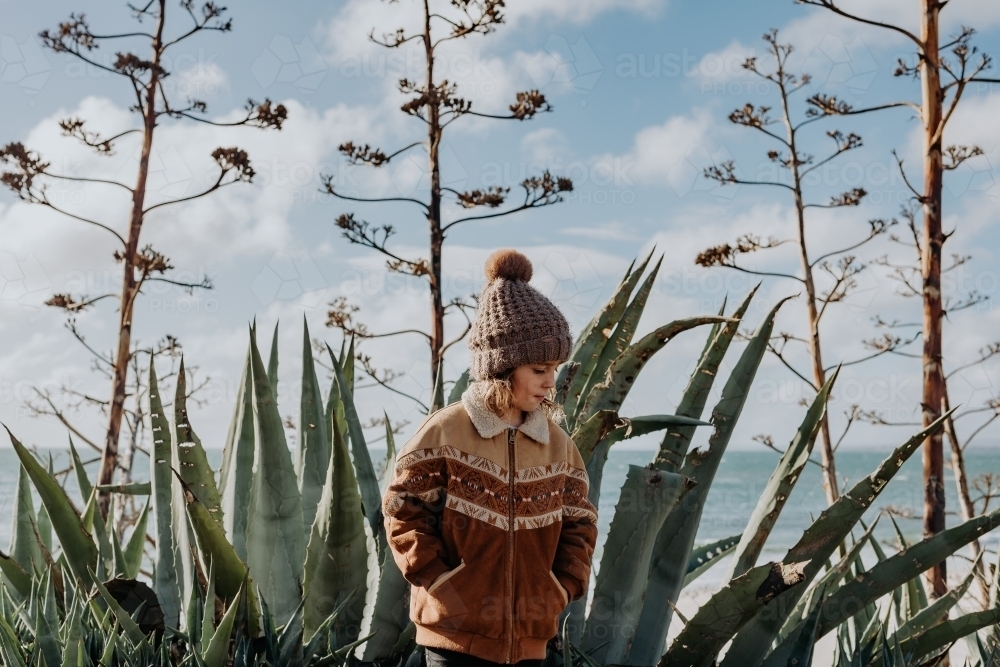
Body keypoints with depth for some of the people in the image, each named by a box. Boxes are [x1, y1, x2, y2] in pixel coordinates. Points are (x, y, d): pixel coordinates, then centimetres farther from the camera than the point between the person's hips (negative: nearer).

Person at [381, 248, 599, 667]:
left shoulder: (557, 443, 3)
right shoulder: (446, 432, -10)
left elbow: (579, 521, 11)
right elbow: (402, 510, -7)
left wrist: (562, 587, 0)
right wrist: (441, 581, -11)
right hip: (458, 630, -4)